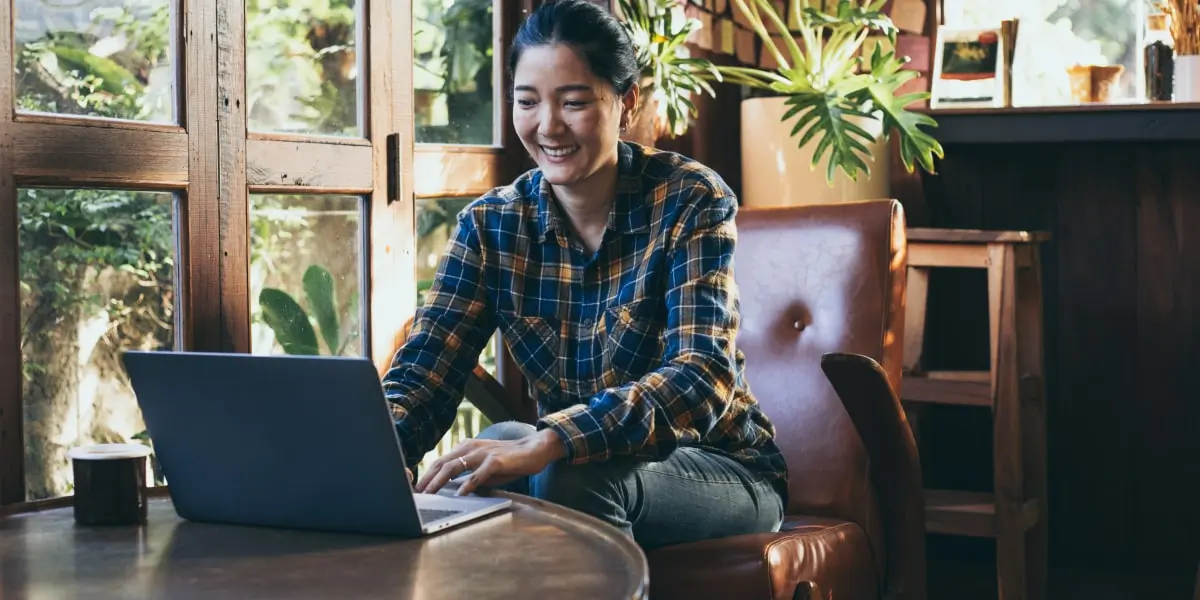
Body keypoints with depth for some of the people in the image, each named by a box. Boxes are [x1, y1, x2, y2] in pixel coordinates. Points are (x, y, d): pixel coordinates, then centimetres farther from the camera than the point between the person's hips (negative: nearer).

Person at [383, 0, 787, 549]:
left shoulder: (690, 202, -15)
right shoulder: (490, 225, -3)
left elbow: (703, 377, -28)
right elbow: (423, 374, -10)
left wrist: (546, 443, -45)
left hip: (721, 472, -2)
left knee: (579, 477, -34)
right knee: (501, 446, -31)